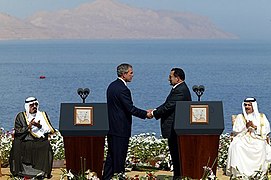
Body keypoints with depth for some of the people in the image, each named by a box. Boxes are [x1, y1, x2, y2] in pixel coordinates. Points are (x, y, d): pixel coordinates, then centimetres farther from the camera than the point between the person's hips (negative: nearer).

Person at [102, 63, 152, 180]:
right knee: (120, 157, -3)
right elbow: (130, 109, -19)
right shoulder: (122, 89, -19)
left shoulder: (112, 86, 12)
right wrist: (146, 114, -7)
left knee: (111, 156, 14)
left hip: (111, 127, 9)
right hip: (121, 129, -9)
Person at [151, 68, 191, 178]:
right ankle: (178, 176, 17)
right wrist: (155, 110, 4)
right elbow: (167, 104, 16)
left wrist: (154, 113, -9)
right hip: (175, 129, 11)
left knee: (176, 155, -6)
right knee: (175, 155, 13)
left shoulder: (180, 90, -18)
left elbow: (168, 106, -20)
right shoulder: (179, 88, 17)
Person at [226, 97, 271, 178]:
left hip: (257, 139, 0)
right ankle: (238, 171, -37)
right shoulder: (240, 117, 18)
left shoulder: (261, 117, 16)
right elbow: (235, 130, 7)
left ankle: (259, 172, -33)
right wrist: (246, 126, -9)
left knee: (260, 147, -36)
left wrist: (254, 126, -10)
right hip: (243, 139, 1)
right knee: (236, 146, -34)